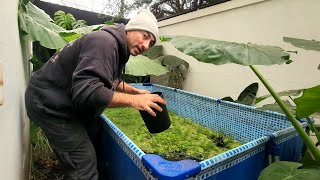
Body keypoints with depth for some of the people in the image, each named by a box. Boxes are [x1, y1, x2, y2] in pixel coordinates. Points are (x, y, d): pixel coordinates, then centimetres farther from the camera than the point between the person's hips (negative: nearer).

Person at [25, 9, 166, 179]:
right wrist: (133, 100, -32)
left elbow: (111, 80, 17)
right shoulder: (104, 41, -26)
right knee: (85, 164, -7)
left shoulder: (117, 46, 6)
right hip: (49, 102, -10)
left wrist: (136, 91, 7)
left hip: (69, 101, 10)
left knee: (95, 140, 19)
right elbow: (86, 91, -35)